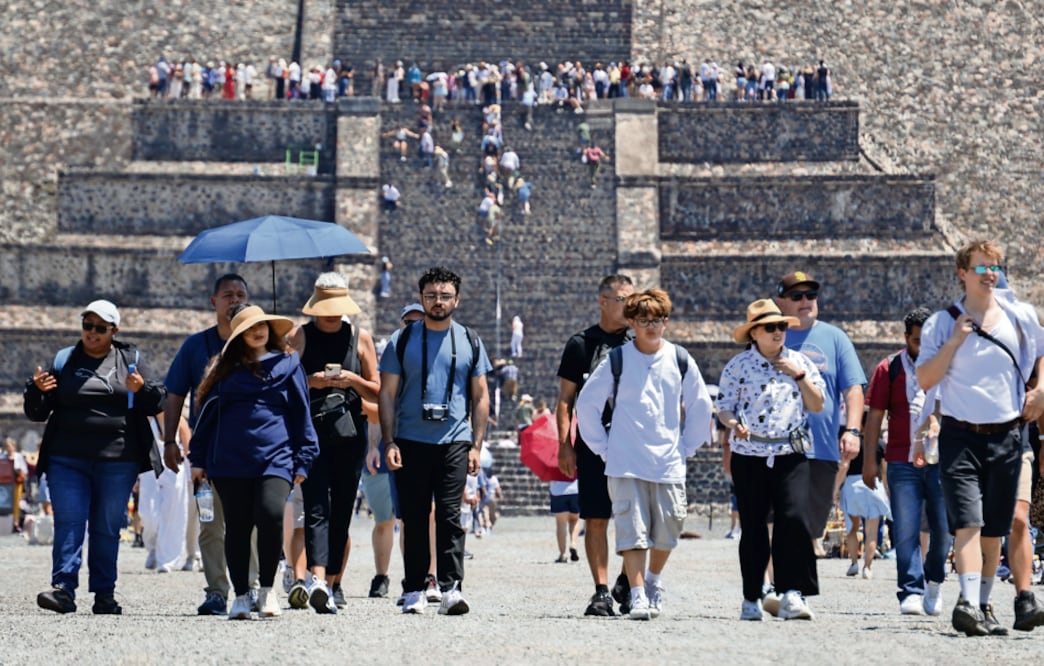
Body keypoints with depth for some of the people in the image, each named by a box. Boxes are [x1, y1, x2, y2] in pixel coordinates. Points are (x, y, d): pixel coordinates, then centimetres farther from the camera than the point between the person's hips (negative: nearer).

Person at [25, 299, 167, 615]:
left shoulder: (132, 360, 9)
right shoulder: (63, 361, 11)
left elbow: (157, 405, 8)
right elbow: (36, 412, 12)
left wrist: (142, 390, -13)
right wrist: (37, 390, -9)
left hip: (117, 461, 0)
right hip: (67, 459, 0)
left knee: (107, 527, 5)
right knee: (68, 523, -8)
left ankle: (104, 594, 10)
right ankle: (63, 588, -12)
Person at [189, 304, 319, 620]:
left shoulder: (287, 363, 11)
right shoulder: (226, 367, 15)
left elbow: (300, 413, 10)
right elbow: (208, 413, 17)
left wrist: (303, 459, 5)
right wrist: (198, 458, 13)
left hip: (275, 456, -2)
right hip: (229, 460, 2)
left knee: (270, 515, -21)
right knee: (237, 527, 4)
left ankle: (267, 588, -4)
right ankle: (241, 596, 14)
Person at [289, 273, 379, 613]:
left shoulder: (360, 338, 11)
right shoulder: (299, 337, 6)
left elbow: (377, 392, 12)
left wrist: (352, 380, -7)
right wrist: (311, 381, -12)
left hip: (349, 434, 2)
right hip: (310, 433, -2)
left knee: (342, 510, 4)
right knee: (317, 507, -14)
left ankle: (333, 582, 13)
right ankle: (318, 580, -27)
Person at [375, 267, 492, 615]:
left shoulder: (470, 342, 10)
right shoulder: (402, 340, 7)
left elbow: (480, 397, 12)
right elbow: (387, 394, 6)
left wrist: (476, 445, 3)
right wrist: (389, 442, -3)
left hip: (455, 442, 0)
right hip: (410, 442, 0)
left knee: (450, 516, -8)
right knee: (414, 519, 3)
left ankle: (451, 589, -10)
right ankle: (415, 590, 10)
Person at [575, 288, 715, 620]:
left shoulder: (680, 360, 6)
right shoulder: (617, 361, 0)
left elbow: (700, 406, 16)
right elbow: (587, 403, 4)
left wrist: (687, 447, 10)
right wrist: (603, 447, 2)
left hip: (669, 464, 2)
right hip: (625, 464, -2)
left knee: (667, 530, 5)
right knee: (632, 530, -9)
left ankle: (654, 581, 30)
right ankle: (638, 596, -7)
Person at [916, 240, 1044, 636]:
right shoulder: (942, 324, 1)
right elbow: (924, 380, -5)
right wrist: (953, 342, -15)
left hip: (1007, 436, 3)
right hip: (961, 436, -3)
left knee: (995, 529, 8)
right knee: (967, 521, -17)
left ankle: (983, 604, 21)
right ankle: (968, 604, -27)